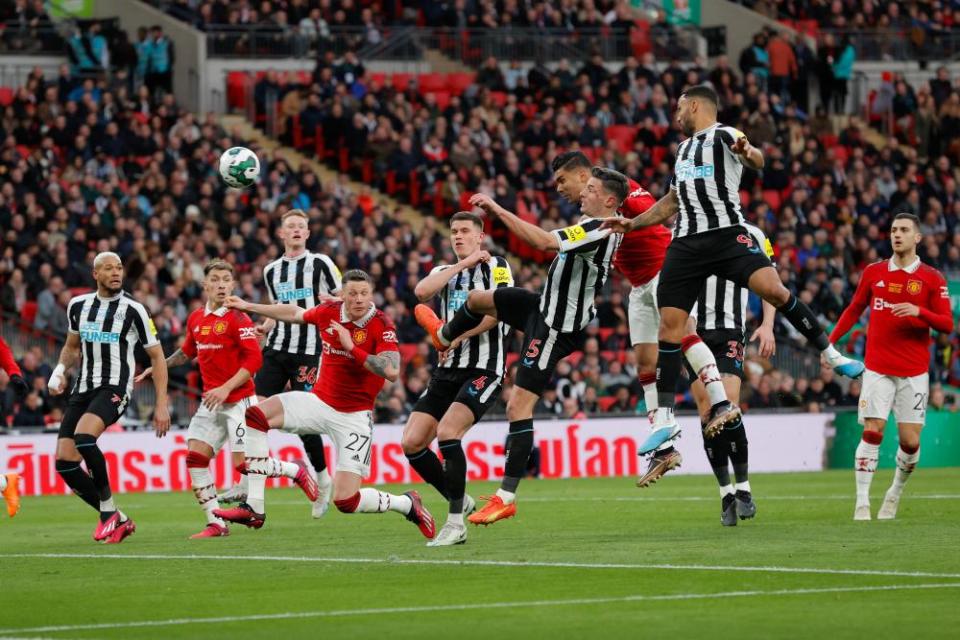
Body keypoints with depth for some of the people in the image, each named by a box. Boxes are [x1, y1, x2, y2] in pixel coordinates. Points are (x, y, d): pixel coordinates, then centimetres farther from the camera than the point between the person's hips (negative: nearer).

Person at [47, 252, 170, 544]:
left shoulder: (133, 309, -3)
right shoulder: (78, 306, 10)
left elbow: (157, 356, 2)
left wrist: (162, 404, -4)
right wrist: (60, 370, 5)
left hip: (114, 388, -6)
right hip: (82, 389, 6)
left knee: (84, 437, -33)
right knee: (64, 462, -6)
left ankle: (108, 509, -14)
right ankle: (118, 521, 6)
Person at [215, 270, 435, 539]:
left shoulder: (382, 325, -17)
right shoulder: (328, 312, -2)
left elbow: (392, 372, -29)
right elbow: (294, 313, 19)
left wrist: (352, 347, -28)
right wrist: (248, 307, 26)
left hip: (354, 415, -5)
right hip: (320, 402, 5)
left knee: (346, 501, -14)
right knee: (255, 416, -15)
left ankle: (407, 504, 17)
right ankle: (253, 509, -13)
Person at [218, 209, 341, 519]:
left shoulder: (320, 263, 2)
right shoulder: (272, 270, 16)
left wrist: (331, 301, -18)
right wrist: (262, 328, 8)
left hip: (307, 350, -4)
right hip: (276, 348, 4)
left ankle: (322, 479, 14)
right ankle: (246, 484, -2)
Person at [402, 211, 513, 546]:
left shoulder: (496, 266, 2)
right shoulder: (445, 272, 17)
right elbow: (421, 292, -5)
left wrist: (458, 336, -15)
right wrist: (462, 265, -7)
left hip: (484, 369, -7)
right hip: (448, 370, 7)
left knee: (446, 432, -26)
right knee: (411, 442, -5)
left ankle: (455, 524, -18)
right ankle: (459, 501, 15)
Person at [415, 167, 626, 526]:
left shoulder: (598, 230, -26)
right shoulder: (594, 228, 5)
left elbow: (544, 242, -37)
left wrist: (498, 210, -32)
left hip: (555, 327, -10)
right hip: (546, 307, 10)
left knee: (519, 406, -11)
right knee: (477, 299, 26)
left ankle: (506, 498, -8)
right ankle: (445, 337, 62)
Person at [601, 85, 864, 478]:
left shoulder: (724, 135, 1)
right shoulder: (685, 148, 25)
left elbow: (758, 161, -21)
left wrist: (748, 153, -44)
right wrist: (632, 224, 33)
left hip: (727, 234, -7)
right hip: (686, 243, 7)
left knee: (772, 288, -27)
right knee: (670, 323, -2)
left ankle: (830, 354, -11)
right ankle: (665, 420, 1)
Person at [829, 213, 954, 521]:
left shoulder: (932, 279, 0)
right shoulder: (873, 273, 6)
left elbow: (947, 324, -3)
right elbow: (854, 310, 16)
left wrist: (919, 312, -21)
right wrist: (830, 342, 8)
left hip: (914, 372, 0)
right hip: (878, 369, 0)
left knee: (911, 441, -2)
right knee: (872, 432, -11)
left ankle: (896, 492, 24)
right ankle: (862, 503, -7)